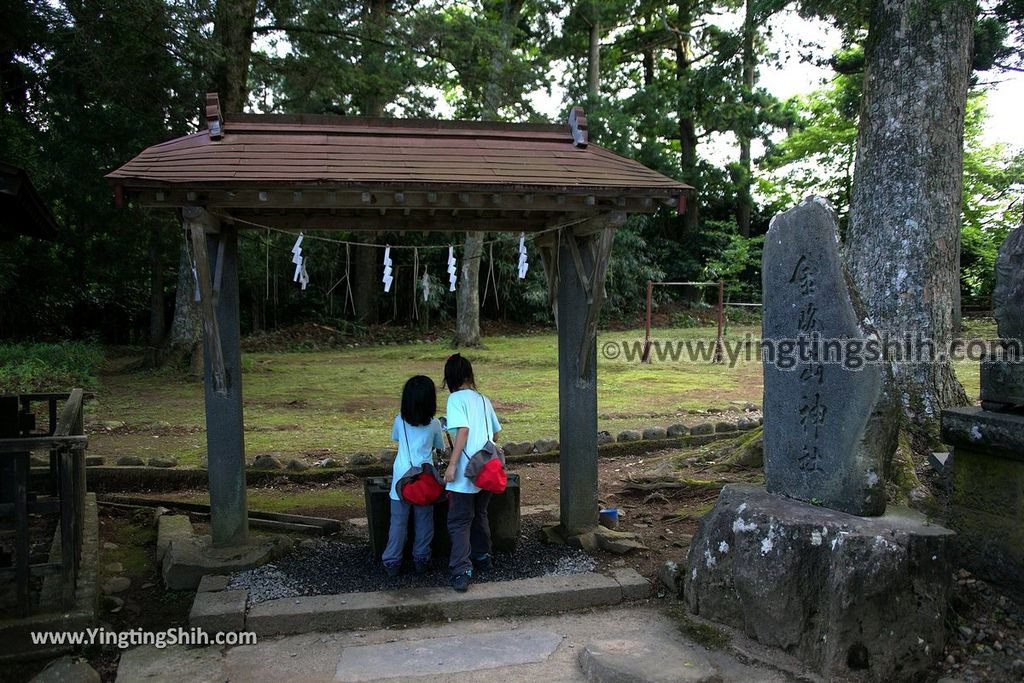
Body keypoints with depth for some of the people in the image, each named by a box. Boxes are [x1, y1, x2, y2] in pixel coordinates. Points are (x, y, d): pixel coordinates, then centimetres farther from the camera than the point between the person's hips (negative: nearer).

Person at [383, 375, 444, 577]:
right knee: (424, 521, 11)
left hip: (402, 476, 1)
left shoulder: (399, 420, 1)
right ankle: (421, 559, 17)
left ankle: (392, 562, 10)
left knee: (398, 521, 6)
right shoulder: (434, 424, -2)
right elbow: (439, 447, 15)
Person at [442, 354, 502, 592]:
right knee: (480, 514, 24)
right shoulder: (483, 399, 12)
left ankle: (462, 571, -12)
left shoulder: (456, 398, -7)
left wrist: (452, 464, -20)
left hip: (466, 472, -7)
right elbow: (495, 433, 16)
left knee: (459, 522, -3)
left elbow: (463, 429, -20)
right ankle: (482, 557, 35)